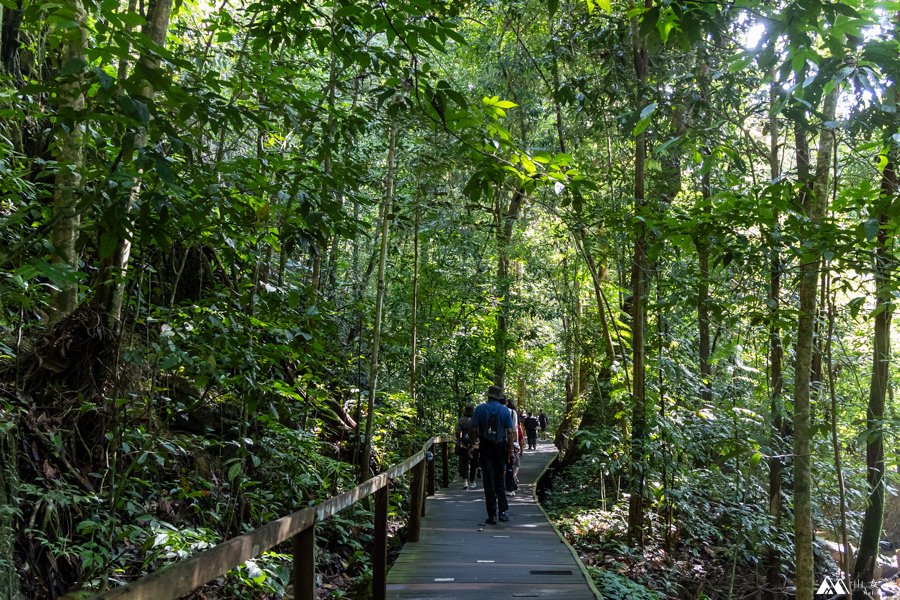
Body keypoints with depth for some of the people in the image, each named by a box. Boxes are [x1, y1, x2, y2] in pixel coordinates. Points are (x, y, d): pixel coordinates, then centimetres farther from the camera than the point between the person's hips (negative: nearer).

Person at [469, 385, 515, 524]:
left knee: (489, 481, 2)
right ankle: (503, 511, 12)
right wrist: (510, 450, 4)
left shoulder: (480, 408, -5)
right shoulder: (505, 410, 1)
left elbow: (474, 429, -8)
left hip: (486, 446, -2)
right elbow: (510, 432, -1)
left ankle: (492, 515, 3)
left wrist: (478, 437, 13)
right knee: (499, 479, 15)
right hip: (501, 446, 2)